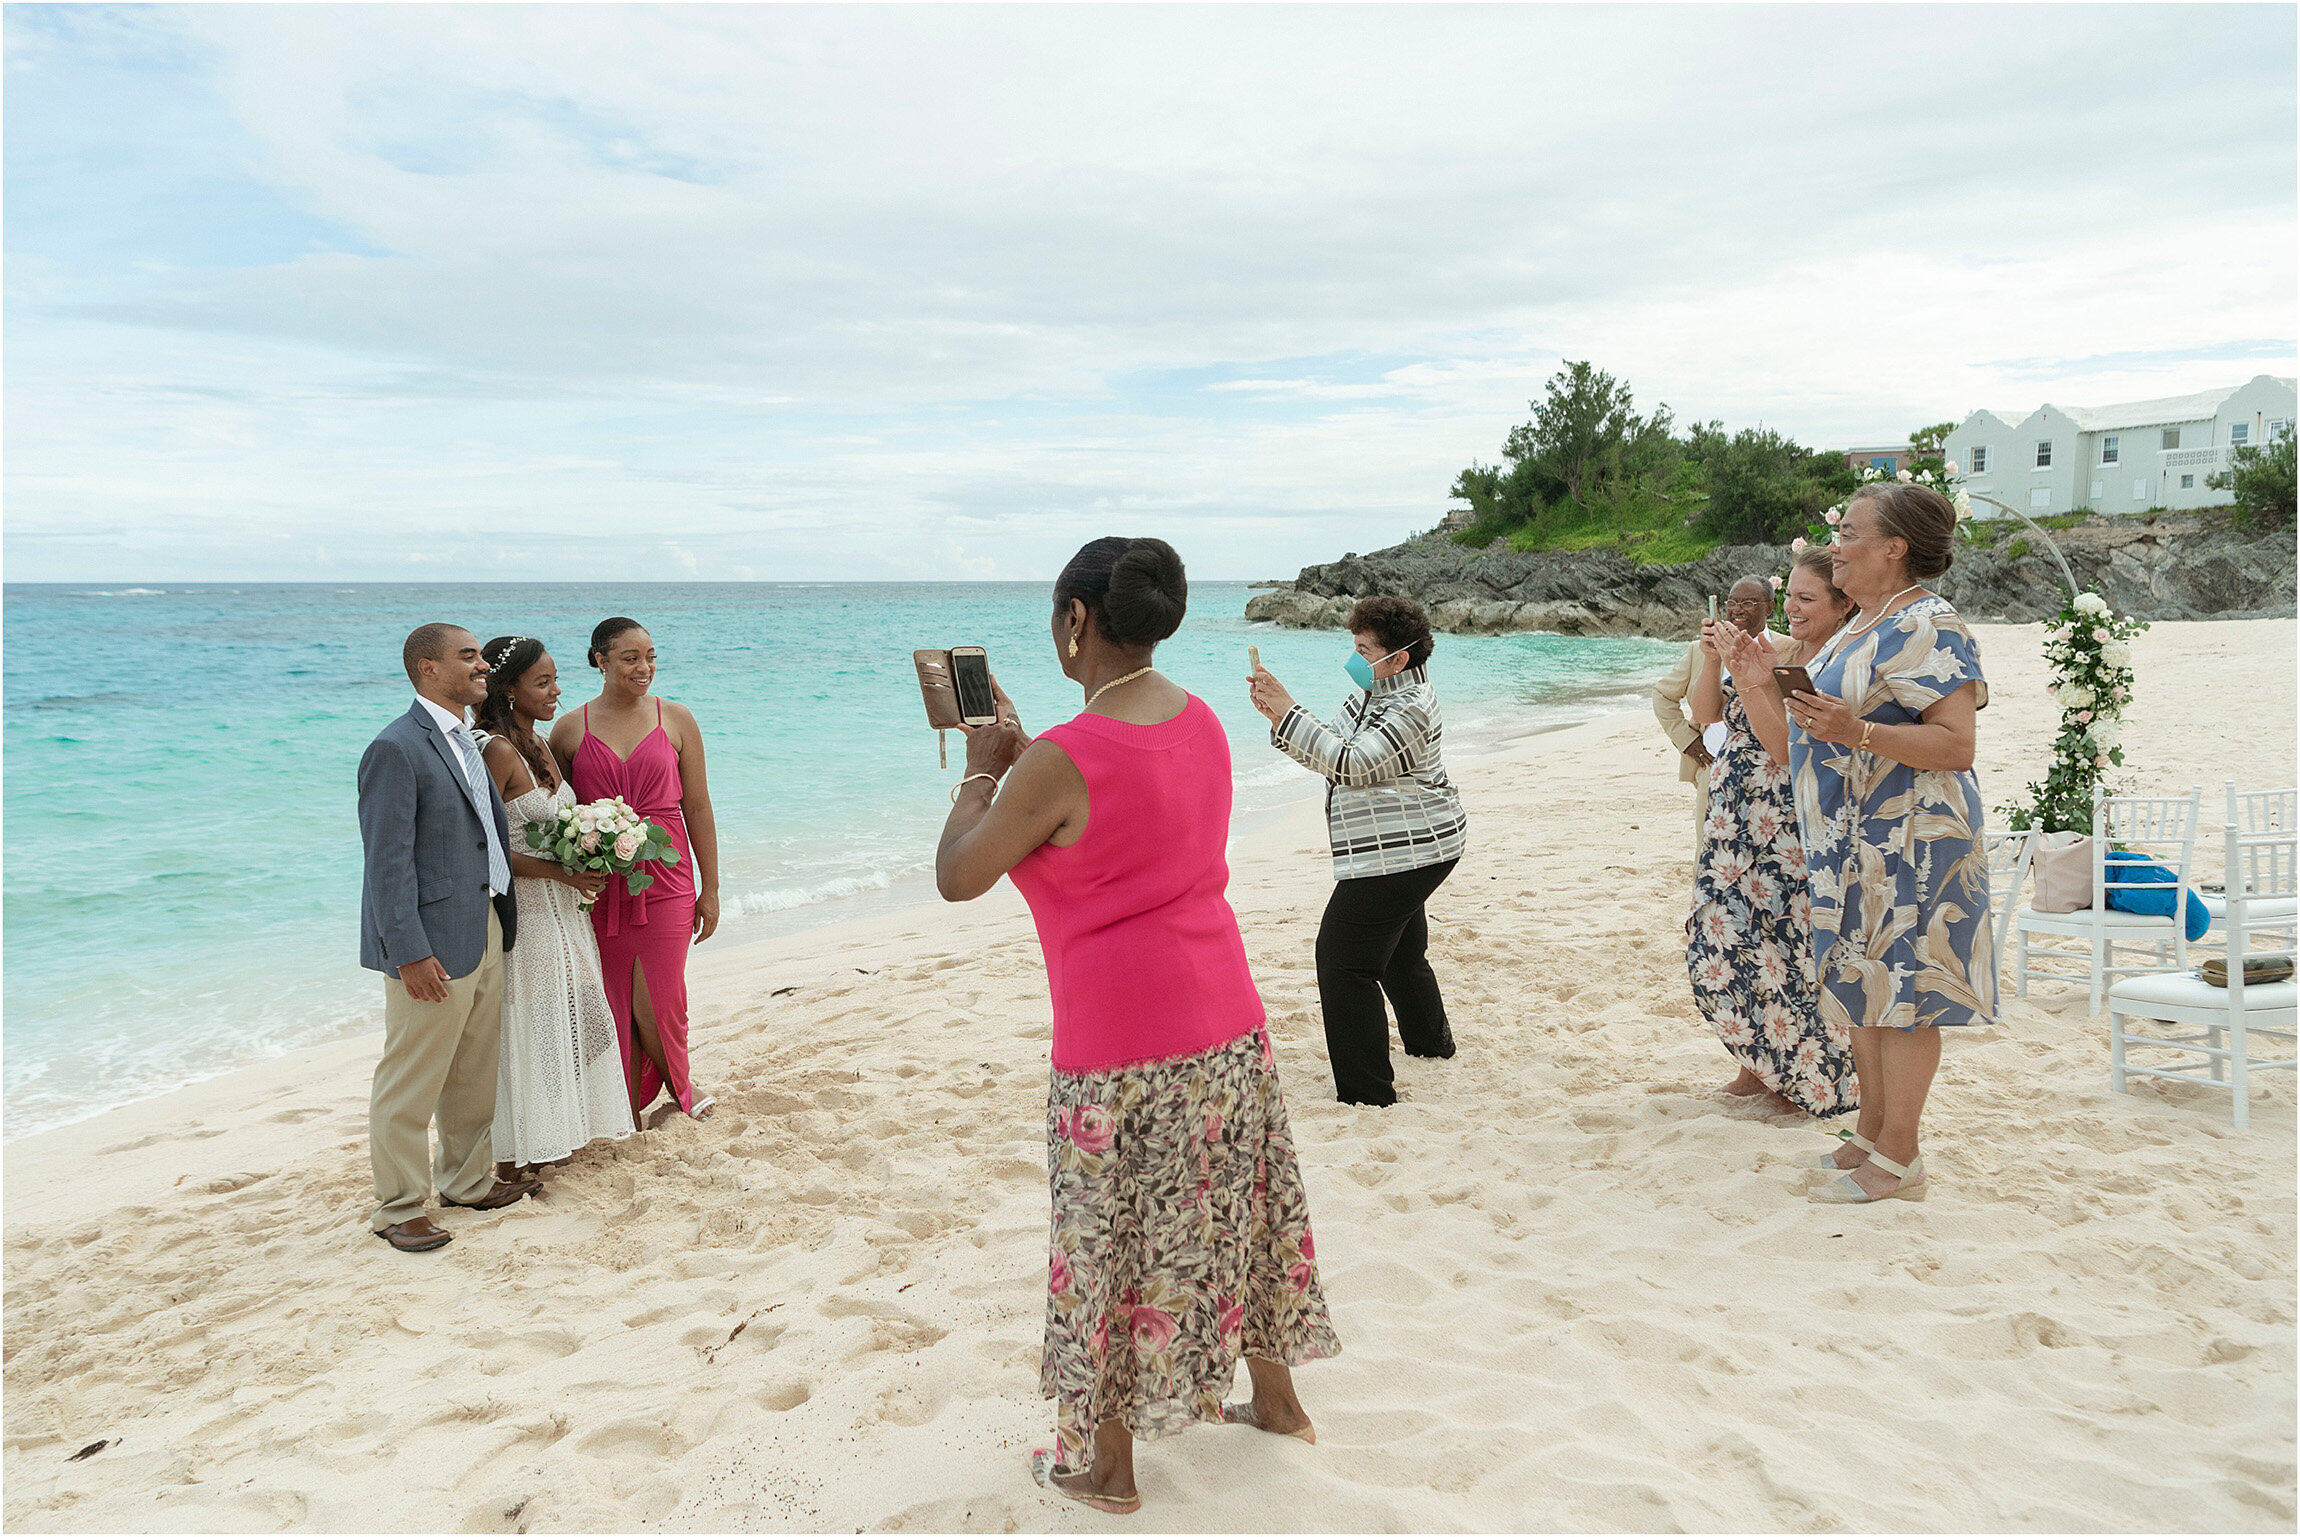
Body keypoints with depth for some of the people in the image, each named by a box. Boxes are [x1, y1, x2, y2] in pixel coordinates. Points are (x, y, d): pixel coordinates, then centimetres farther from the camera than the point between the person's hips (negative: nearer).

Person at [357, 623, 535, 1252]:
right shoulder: (396, 749, -16)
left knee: (475, 1072, 20)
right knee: (411, 1083, 5)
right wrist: (410, 953, -20)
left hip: (486, 933, 9)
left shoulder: (466, 742, 12)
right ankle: (399, 1207, 19)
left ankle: (467, 1179, 35)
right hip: (434, 945, -9)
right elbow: (387, 862, -18)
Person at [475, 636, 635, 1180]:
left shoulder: (539, 748, 10)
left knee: (564, 1015, 15)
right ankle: (515, 1156, 12)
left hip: (561, 909, 9)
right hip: (521, 910, -9)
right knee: (525, 1026, 0)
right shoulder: (498, 751, -18)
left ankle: (549, 1135, 29)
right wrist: (561, 872, -22)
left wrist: (586, 869, 0)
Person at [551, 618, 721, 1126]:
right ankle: (630, 1115, 23)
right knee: (615, 1004, 6)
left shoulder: (676, 720, 2)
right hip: (598, 887, 1)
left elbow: (697, 807, 4)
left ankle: (678, 1083, 29)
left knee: (656, 1002, -2)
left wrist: (710, 888, 4)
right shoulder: (570, 730, 2)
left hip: (664, 879, -1)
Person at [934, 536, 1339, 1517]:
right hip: (1227, 1026, 7)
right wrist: (1019, 750, 17)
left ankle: (1105, 1466, 27)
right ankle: (1276, 1400, 41)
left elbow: (957, 878, -10)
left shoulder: (1059, 762, -21)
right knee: (1234, 1212, 23)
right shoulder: (1200, 722, 3)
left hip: (1122, 1049, -7)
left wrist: (982, 766, 2)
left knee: (1112, 1244, 9)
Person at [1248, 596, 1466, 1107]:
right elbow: (1327, 753, 10)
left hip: (1402, 851, -11)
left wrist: (1286, 710, -27)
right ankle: (1430, 1040, 50)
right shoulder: (1373, 695, 12)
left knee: (1343, 957, -11)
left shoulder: (1410, 707, -18)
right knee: (1400, 949, 28)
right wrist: (1277, 716, -6)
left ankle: (1366, 1092, -8)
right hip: (1409, 849, 11)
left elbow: (1350, 765, -28)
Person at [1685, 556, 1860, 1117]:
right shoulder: (1770, 648, 9)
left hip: (1791, 833, -7)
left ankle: (1810, 1081, 18)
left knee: (1785, 952, -1)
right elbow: (1704, 713, 10)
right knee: (1719, 947, 8)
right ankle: (1762, 1064, 25)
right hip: (1734, 825, 7)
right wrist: (1712, 660, -5)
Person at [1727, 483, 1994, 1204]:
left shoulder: (1927, 625, -13)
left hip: (1907, 842, -10)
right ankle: (1870, 1135, 25)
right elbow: (1800, 748, 16)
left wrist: (1855, 731, -31)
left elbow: (1957, 744, -22)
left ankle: (1898, 1158, 5)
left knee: (1900, 988, -3)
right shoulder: (1858, 631, 17)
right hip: (1853, 845, 10)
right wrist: (1757, 685, 5)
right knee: (1862, 984, 14)